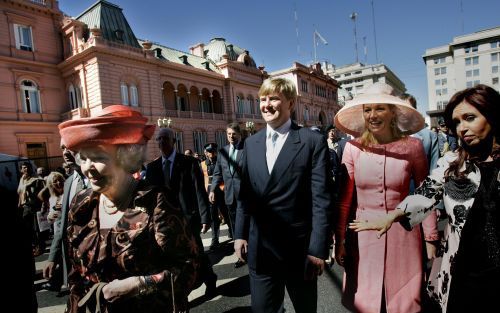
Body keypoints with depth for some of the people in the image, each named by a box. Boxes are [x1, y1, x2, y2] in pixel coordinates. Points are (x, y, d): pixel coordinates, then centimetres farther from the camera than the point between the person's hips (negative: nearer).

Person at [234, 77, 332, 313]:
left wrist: (317, 249, -13)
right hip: (259, 248, 4)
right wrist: (240, 234, 5)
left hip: (299, 249, -3)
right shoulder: (251, 143, 6)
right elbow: (245, 193, 8)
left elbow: (321, 200, -11)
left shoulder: (313, 142, -9)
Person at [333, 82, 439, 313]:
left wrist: (430, 239, 0)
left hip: (402, 234, 0)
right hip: (363, 235, 1)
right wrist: (339, 240, 1)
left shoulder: (412, 146, -6)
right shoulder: (353, 148, -5)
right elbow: (345, 199, -1)